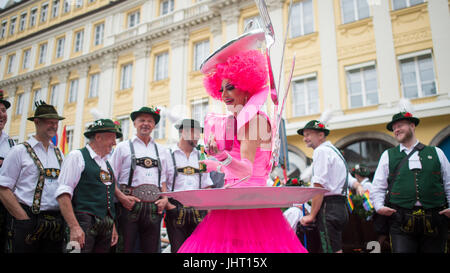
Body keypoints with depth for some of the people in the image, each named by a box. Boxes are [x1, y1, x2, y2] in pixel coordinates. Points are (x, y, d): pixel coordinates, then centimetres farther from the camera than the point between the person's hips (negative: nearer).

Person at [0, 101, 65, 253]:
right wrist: (25, 218, -11)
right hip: (27, 221, -4)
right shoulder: (19, 151, -1)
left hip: (56, 222, 5)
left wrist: (64, 218, 3)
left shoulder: (59, 154, 13)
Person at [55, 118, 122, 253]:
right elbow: (63, 194, -11)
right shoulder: (77, 156, -1)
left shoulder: (107, 163, 19)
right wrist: (74, 227, -19)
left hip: (106, 226, 6)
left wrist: (113, 227, 15)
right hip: (85, 223, -6)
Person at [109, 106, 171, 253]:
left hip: (154, 207, 3)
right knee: (126, 248, -3)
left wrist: (165, 199, 1)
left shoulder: (162, 151, 18)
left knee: (152, 248, 6)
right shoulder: (123, 147, 9)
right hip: (130, 205, -3)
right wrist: (121, 197, -10)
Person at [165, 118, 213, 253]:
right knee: (178, 248, 1)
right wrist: (167, 204, -11)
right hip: (175, 209, -3)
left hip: (199, 210, 3)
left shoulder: (200, 157, 15)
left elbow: (207, 185, 16)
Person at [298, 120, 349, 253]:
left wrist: (311, 216, -14)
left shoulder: (321, 151, -9)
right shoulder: (334, 150, 23)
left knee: (332, 249, -10)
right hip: (340, 206, 10)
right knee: (336, 248, 14)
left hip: (328, 206, -10)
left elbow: (319, 187, -17)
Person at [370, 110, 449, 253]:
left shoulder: (436, 153, 14)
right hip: (400, 219, -1)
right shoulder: (388, 155, 12)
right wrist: (379, 206, -5)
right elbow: (378, 187, 11)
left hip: (435, 220, 1)